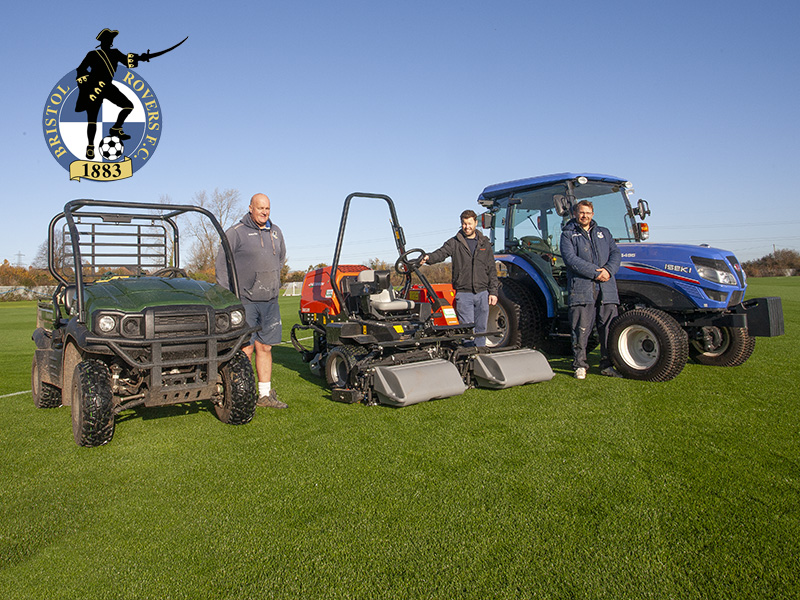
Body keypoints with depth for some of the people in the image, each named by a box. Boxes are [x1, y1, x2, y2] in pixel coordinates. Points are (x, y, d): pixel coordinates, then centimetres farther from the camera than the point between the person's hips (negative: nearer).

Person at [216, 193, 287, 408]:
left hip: (270, 301, 5)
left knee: (265, 347, 9)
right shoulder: (236, 233, -4)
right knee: (245, 349, -5)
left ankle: (265, 394, 17)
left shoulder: (275, 232, 13)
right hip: (245, 301, -5)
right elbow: (221, 264, -3)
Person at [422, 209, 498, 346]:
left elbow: (491, 269, 10)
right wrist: (429, 258, -37)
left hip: (482, 293, 3)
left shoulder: (484, 243, 10)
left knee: (481, 329, 10)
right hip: (463, 294, -2)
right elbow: (441, 253, -15)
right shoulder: (454, 242, 3)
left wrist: (493, 292, 3)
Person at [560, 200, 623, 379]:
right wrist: (595, 272, -15)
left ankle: (607, 364, 13)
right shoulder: (568, 235, 8)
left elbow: (615, 254, 11)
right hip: (581, 288, -4)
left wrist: (609, 270, -10)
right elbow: (570, 259, -8)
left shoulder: (604, 233, 22)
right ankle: (580, 365, 6)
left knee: (609, 327, 3)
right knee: (581, 328, -4)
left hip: (606, 288, 4)